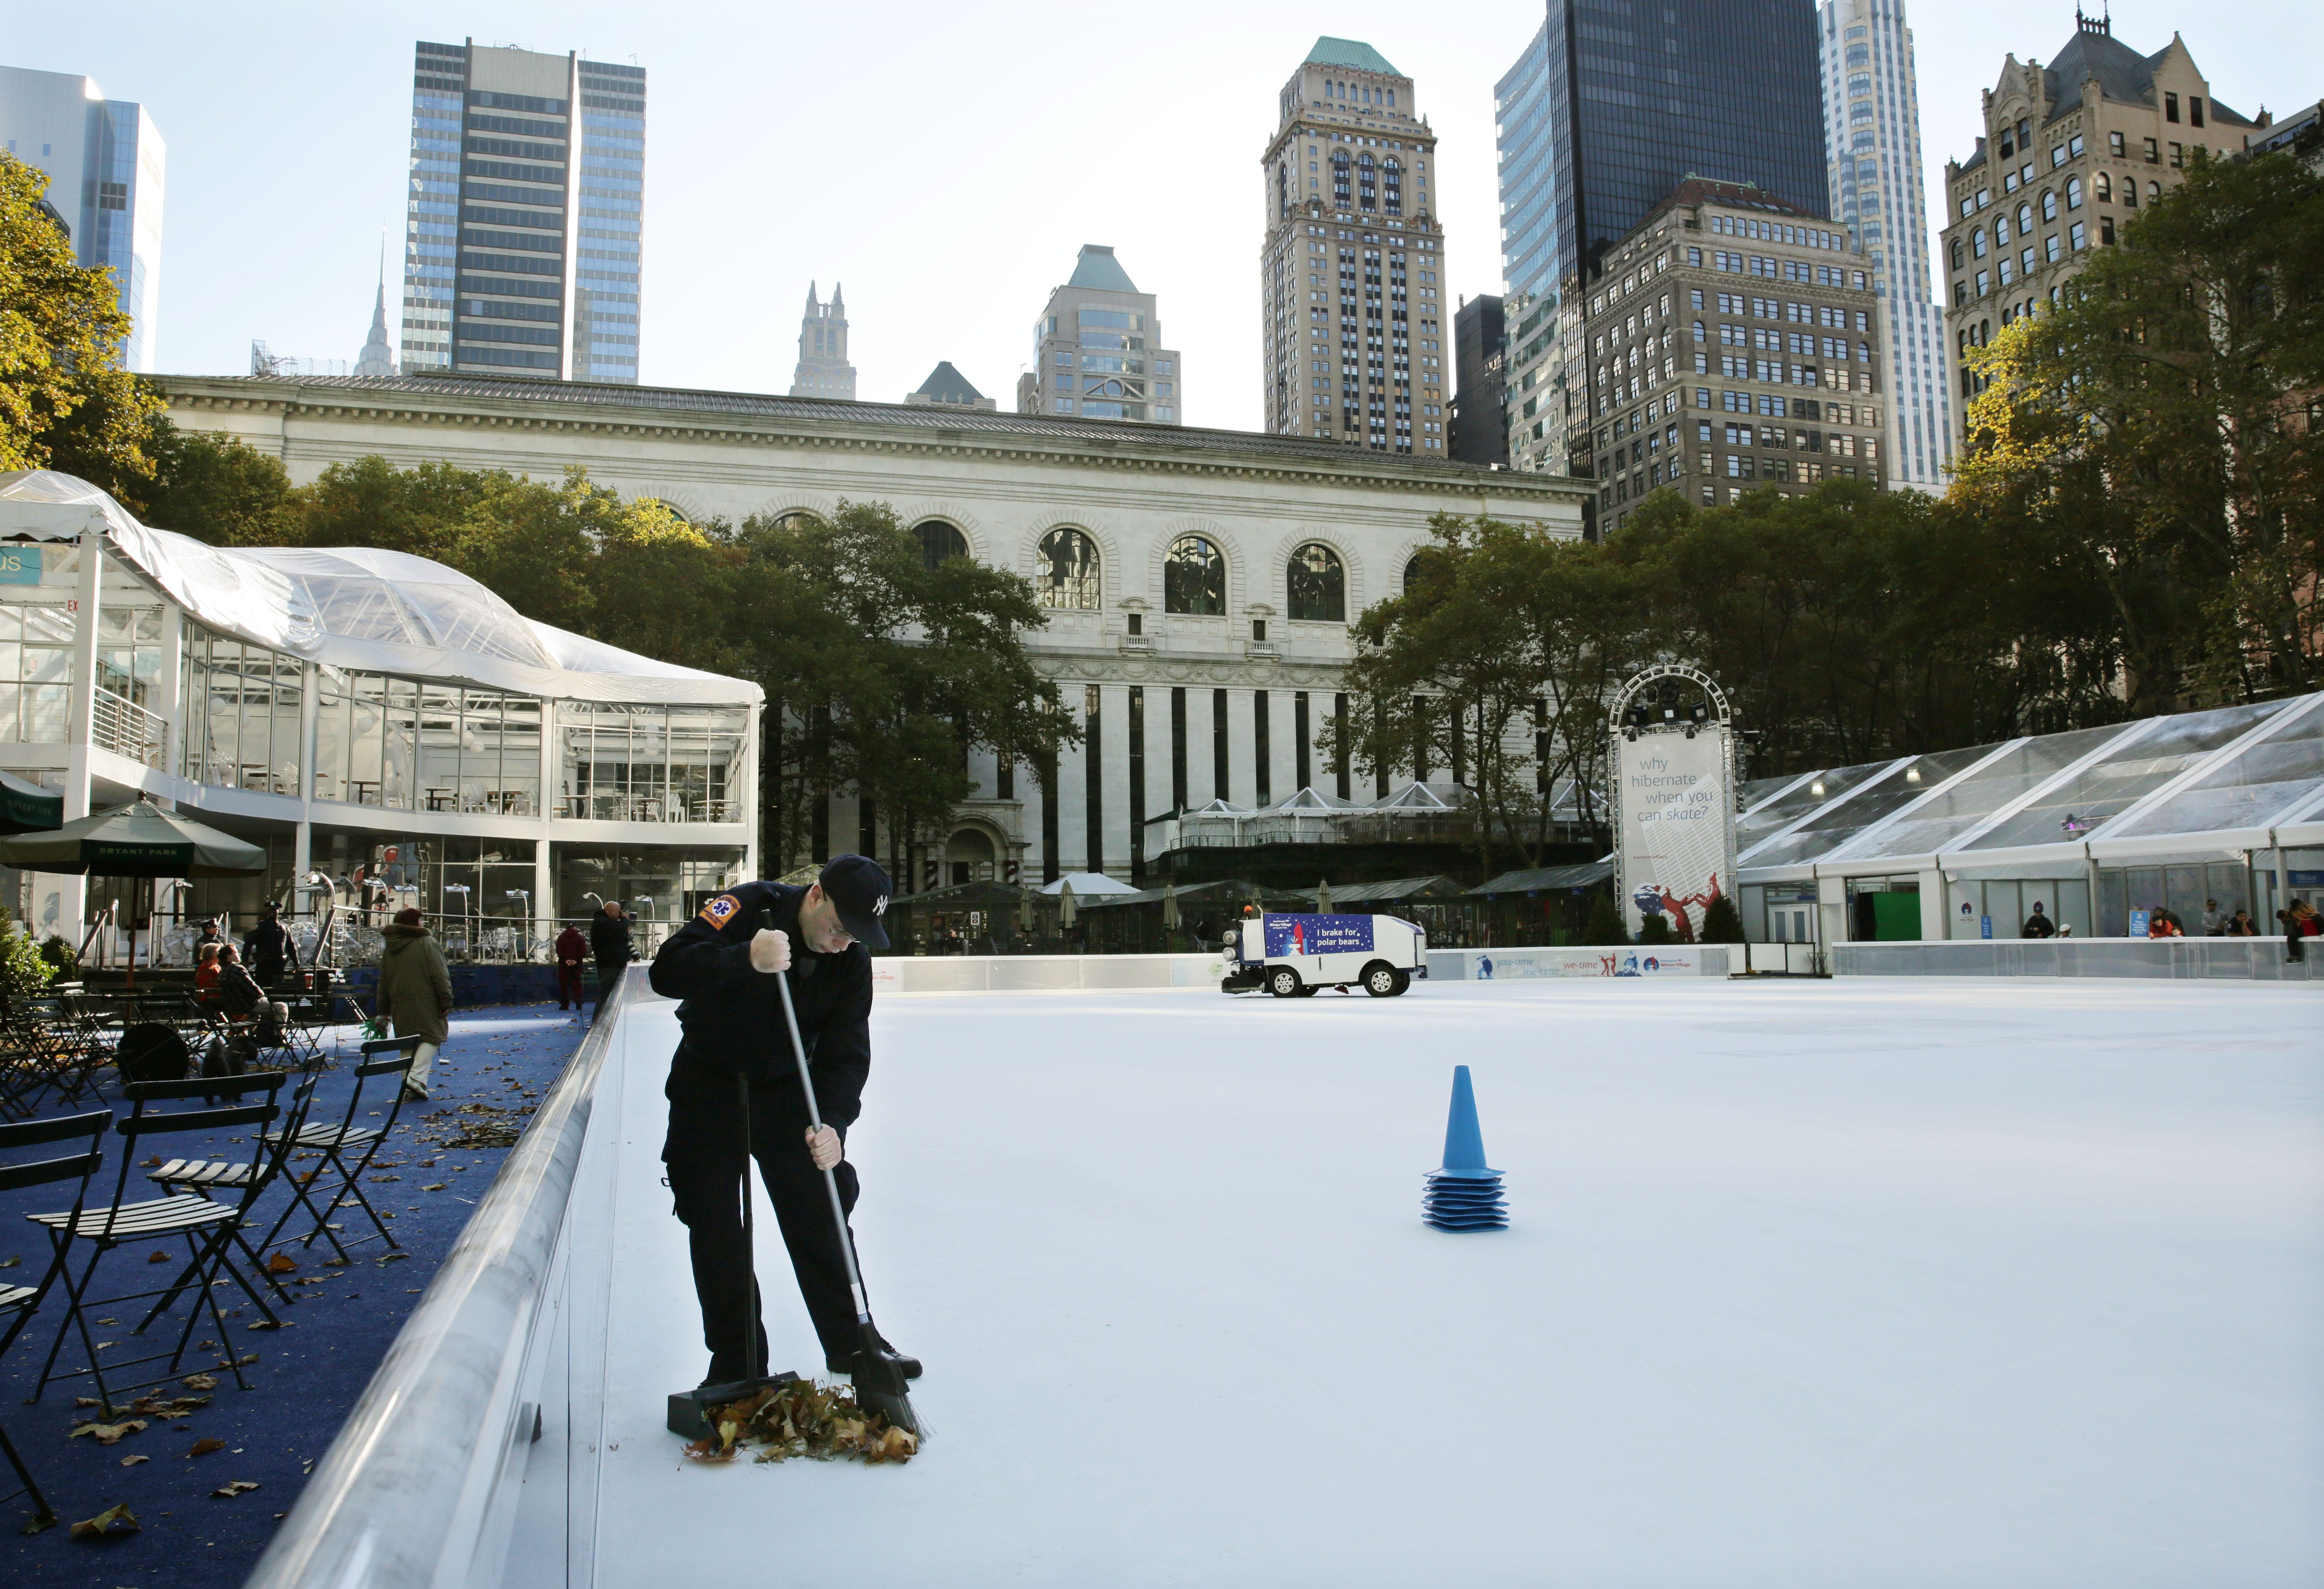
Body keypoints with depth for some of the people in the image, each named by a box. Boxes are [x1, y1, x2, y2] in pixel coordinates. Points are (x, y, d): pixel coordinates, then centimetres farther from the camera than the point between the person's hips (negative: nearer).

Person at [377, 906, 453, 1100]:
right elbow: (441, 977, -11)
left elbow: (383, 984, 17)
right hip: (425, 1003, -6)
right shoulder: (428, 944, -6)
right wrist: (446, 1003, -8)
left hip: (400, 1006, 6)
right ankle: (416, 1077, -18)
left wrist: (384, 1011, 24)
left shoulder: (389, 950, 12)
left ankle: (409, 1087, 11)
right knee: (432, 1038, 0)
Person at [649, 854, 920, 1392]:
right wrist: (746, 960, -51)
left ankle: (850, 1342, 12)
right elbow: (667, 971, -36)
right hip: (708, 1085, -2)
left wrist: (833, 1123, -32)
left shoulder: (852, 962, -14)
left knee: (819, 1212, -1)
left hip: (784, 1088, 2)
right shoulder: (746, 909, -25)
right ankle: (735, 1360, 13)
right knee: (713, 1224, 0)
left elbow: (846, 1054, -15)